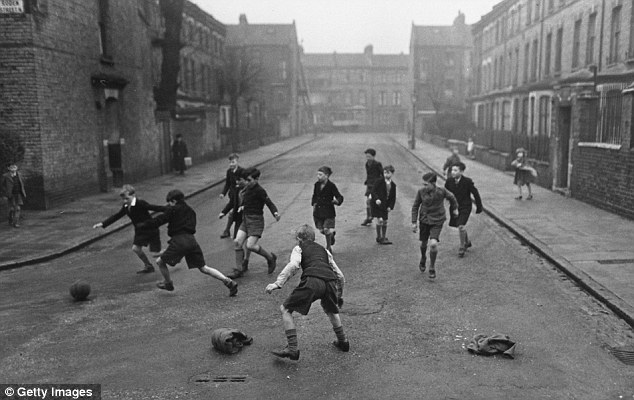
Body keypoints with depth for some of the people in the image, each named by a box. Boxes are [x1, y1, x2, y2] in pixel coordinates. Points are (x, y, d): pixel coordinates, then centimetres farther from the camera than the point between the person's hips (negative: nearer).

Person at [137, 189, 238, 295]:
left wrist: (143, 225, 15)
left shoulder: (173, 209, 3)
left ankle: (168, 284, 32)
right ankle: (229, 282, -5)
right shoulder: (191, 211, 22)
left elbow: (158, 221, 1)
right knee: (204, 268, 7)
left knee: (160, 261, 15)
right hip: (192, 240, 6)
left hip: (179, 241, -6)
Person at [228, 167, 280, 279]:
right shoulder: (246, 188, 10)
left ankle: (271, 257, 10)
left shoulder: (259, 190, -14)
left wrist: (275, 213, -33)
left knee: (250, 245, -15)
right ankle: (239, 270, 6)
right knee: (237, 242, -4)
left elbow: (269, 203, -18)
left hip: (256, 220, -8)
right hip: (245, 219, 8)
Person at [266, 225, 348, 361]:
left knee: (285, 309, 9)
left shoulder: (299, 248, 22)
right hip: (330, 281, 5)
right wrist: (339, 296, 46)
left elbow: (293, 265, -2)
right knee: (331, 310, 35)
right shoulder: (324, 250, 34)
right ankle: (343, 342, 42)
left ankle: (292, 349, 2)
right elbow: (340, 276, 33)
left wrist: (277, 283, -7)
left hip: (312, 281, -5)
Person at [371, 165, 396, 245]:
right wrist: (376, 199, -28)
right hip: (377, 204, -5)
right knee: (379, 220, -13)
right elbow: (373, 191, -11)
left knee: (385, 221, 10)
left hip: (385, 206, 5)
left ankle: (383, 237, 23)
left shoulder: (393, 185, 3)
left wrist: (390, 206, -3)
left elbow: (393, 198, 8)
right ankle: (379, 237, 1)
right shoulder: (379, 182, -9)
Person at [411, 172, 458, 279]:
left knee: (433, 244, -18)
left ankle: (432, 268, 3)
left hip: (437, 221, -2)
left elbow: (451, 197, 6)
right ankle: (423, 259, 47)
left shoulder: (441, 191, -16)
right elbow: (415, 206, 0)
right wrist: (414, 222, -3)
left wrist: (455, 208, 21)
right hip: (424, 220, 2)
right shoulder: (421, 192, -13)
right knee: (423, 243, 13)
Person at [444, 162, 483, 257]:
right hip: (455, 207, 5)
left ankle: (462, 247, 3)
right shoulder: (449, 181, -9)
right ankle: (467, 242, 46)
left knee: (461, 226, -19)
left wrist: (479, 207, 2)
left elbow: (475, 194, -6)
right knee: (461, 227, 19)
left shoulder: (467, 182, -18)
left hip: (465, 207, -5)